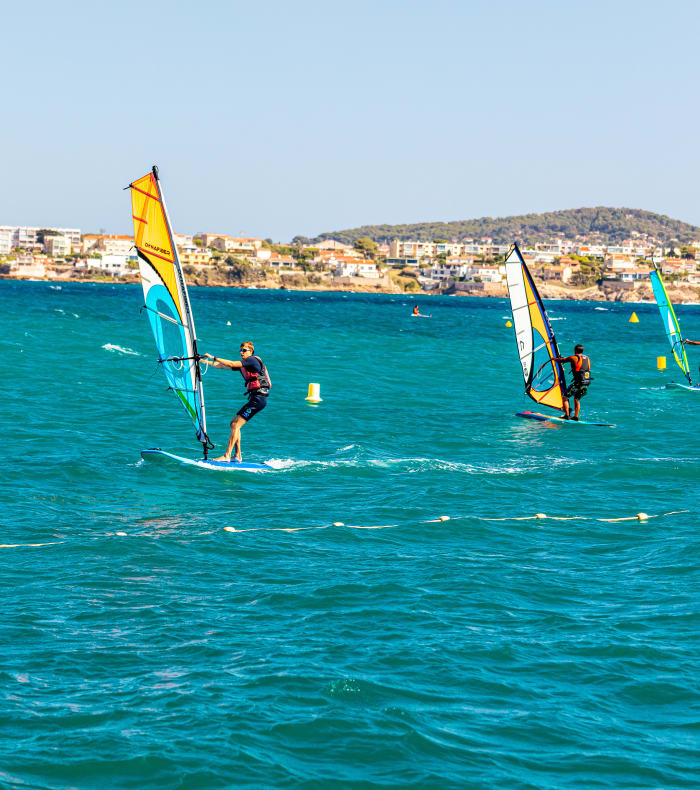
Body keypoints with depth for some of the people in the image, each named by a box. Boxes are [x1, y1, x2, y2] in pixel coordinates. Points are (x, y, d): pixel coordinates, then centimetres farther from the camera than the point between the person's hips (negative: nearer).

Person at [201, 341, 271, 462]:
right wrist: (203, 361, 15)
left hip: (259, 397, -10)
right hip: (254, 398, 10)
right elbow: (222, 366, 19)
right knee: (234, 423, 11)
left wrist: (213, 357, -16)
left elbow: (231, 364, -17)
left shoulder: (252, 360, -8)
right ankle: (238, 455, 12)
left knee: (236, 425, -13)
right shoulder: (242, 364, 18)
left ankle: (226, 456, -15)